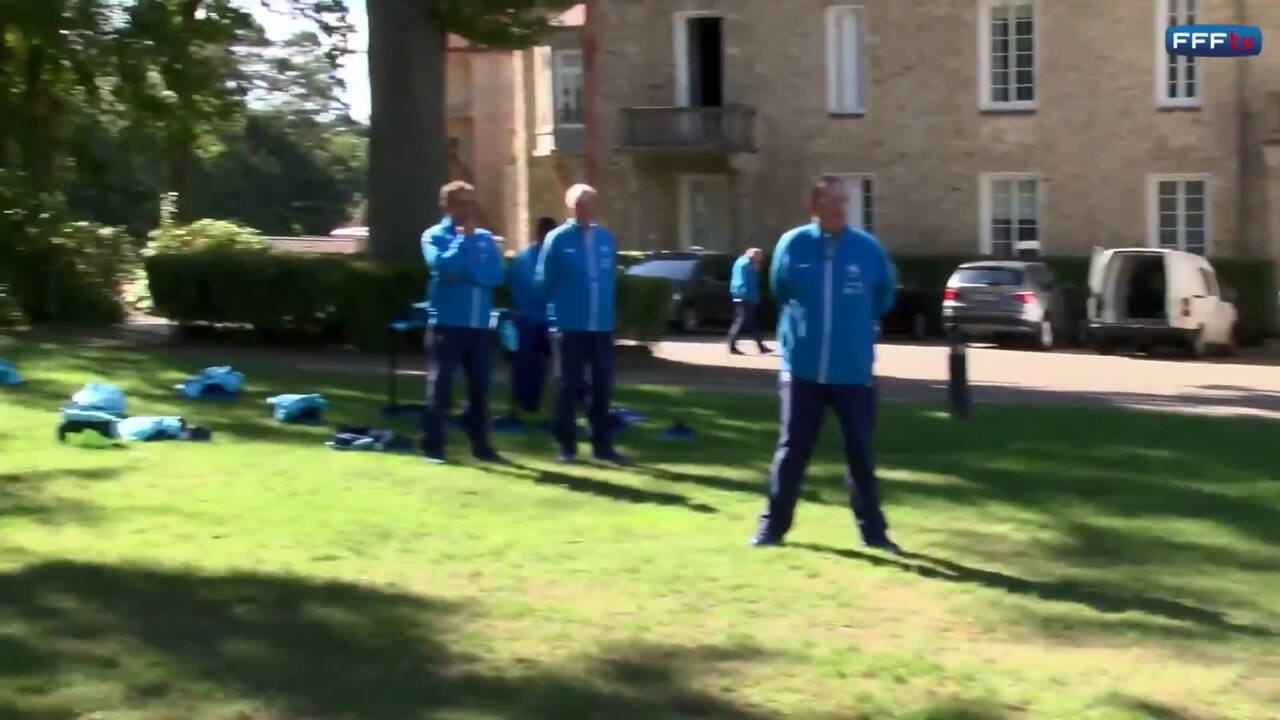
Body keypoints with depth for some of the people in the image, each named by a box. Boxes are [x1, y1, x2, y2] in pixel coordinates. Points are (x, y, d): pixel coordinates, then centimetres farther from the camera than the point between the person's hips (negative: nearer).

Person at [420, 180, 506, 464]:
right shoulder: (434, 236, 2)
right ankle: (432, 446, 0)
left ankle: (480, 445, 15)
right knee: (440, 386, -3)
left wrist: (464, 271, -12)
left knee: (480, 387, 7)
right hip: (447, 323, -4)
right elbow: (441, 266, -17)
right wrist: (463, 238, -7)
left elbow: (496, 275, -1)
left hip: (480, 325, 4)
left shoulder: (485, 238, 12)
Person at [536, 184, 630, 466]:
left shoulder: (606, 238, 7)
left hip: (602, 326, 4)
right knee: (569, 386, 3)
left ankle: (602, 445, 15)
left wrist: (605, 309, 12)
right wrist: (557, 310, 4)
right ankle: (567, 445, 11)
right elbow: (545, 281, -1)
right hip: (569, 326, -4)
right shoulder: (557, 239, -5)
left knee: (603, 386, 6)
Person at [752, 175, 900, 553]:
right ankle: (772, 526, 15)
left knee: (860, 453, 5)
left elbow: (884, 298, 14)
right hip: (803, 370, 0)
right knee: (791, 451, 5)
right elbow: (780, 292, 13)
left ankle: (873, 532, 14)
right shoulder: (792, 245, -4)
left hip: (853, 372, 0)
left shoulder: (868, 248, -3)